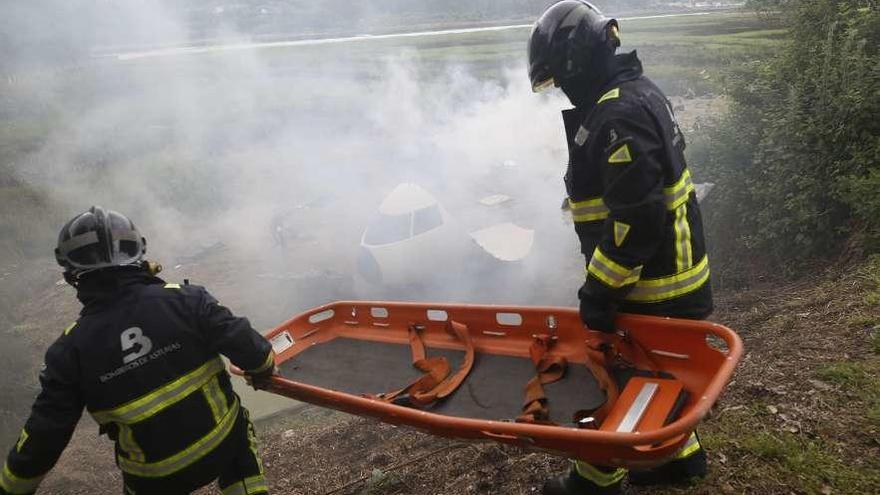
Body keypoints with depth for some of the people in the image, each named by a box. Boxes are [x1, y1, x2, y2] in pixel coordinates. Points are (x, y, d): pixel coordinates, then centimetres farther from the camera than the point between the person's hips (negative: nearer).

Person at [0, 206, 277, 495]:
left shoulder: (70, 349, -12)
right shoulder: (185, 299, -17)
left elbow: (44, 435, -7)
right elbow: (245, 344, -11)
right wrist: (264, 369, 12)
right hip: (223, 445, -1)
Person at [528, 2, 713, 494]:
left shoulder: (618, 117, -25)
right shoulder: (638, 91, 8)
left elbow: (638, 221, -29)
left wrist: (599, 291, -21)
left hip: (648, 287, -10)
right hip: (672, 269, 10)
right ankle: (680, 453, 42)